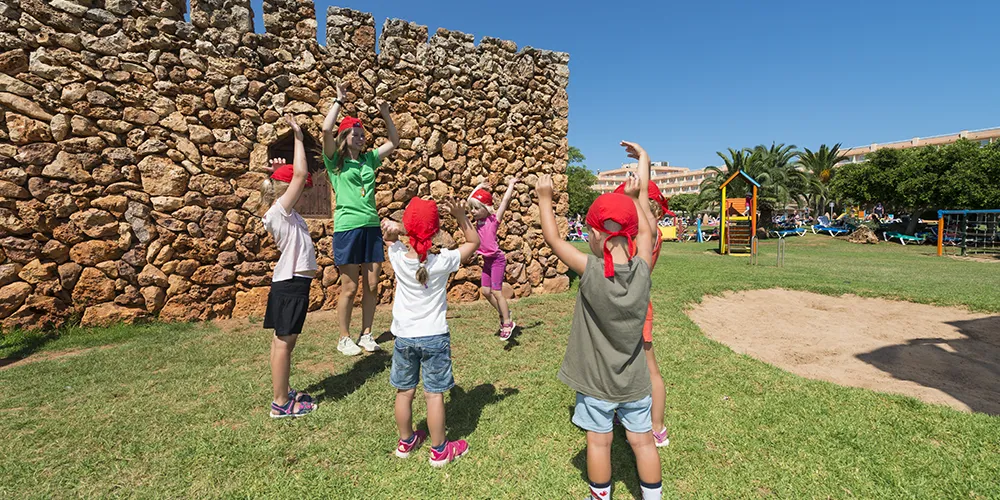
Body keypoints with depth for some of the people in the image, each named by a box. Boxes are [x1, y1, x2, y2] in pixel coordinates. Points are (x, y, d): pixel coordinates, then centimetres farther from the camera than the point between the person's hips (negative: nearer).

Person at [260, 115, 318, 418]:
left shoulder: (284, 212, 12)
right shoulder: (280, 211, -14)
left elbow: (297, 178, 28)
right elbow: (300, 174, -21)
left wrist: (279, 172, 12)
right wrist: (298, 136, -14)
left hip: (293, 282, 10)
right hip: (291, 284, -10)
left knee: (284, 341, 16)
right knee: (284, 342, 0)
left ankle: (283, 393, 29)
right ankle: (281, 403, 11)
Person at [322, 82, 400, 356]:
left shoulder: (369, 159, 14)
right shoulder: (335, 161, 1)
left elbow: (394, 142, 19)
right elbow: (326, 130, -15)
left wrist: (385, 115, 10)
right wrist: (340, 101, -7)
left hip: (372, 227, 5)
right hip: (347, 228, -5)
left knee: (372, 286, 7)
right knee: (350, 287, 1)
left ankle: (366, 334, 21)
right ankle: (344, 338, 16)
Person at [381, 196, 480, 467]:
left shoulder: (398, 257, -12)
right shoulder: (443, 261, -18)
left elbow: (390, 234, 9)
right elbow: (474, 242, -3)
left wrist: (395, 229, -13)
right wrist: (460, 215, -12)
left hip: (404, 337, 3)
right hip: (434, 337, -2)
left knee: (404, 392, 16)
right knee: (434, 394, 8)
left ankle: (406, 441, 37)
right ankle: (439, 450, 23)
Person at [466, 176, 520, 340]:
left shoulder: (494, 219, -12)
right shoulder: (478, 220, 5)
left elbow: (505, 200, -13)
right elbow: (469, 201, 13)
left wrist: (511, 184, -3)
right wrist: (479, 187, 15)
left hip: (497, 259, -7)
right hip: (487, 260, 7)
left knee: (496, 291, -5)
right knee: (485, 291, 10)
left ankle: (508, 323, 6)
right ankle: (503, 313, 28)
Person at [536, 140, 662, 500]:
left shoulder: (590, 271, -23)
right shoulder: (642, 269, -14)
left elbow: (552, 238, -11)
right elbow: (645, 231, 5)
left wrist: (545, 198, 1)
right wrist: (638, 196, 19)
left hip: (596, 379, -3)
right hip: (632, 379, 3)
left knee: (598, 440, 15)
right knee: (642, 440, 17)